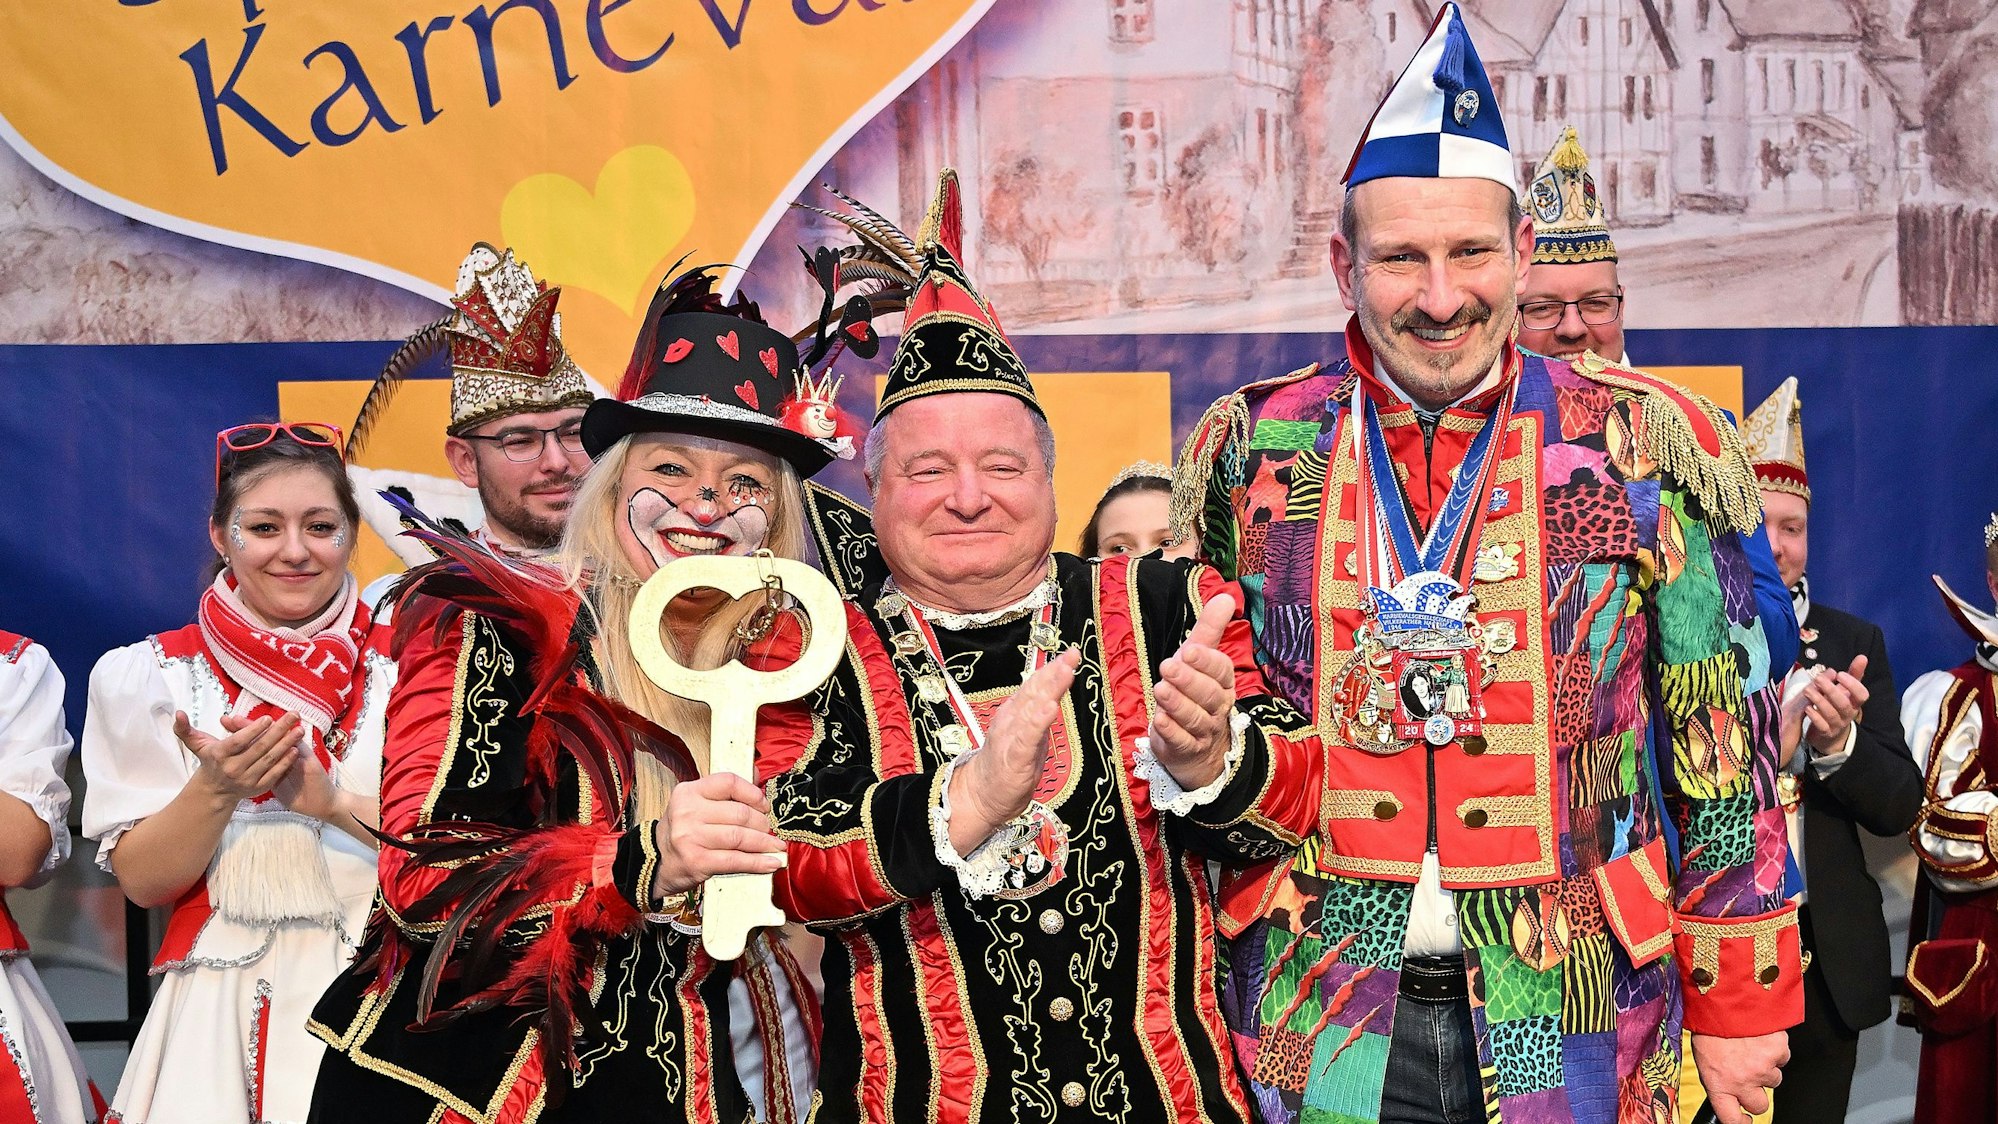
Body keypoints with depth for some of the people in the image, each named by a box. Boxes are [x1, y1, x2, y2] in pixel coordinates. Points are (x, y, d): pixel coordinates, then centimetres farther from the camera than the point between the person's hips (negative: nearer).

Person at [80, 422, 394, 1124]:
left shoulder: (407, 667, 0)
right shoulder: (147, 676, 1)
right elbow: (142, 881, -2)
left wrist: (334, 803, -20)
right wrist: (215, 788, -19)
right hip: (221, 1008, 0)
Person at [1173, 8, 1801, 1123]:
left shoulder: (1649, 448, -5)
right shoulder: (1251, 452, -1)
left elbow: (1725, 751, 0)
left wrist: (1739, 1006, 1)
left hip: (1577, 1028, 0)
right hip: (1313, 1030, 1)